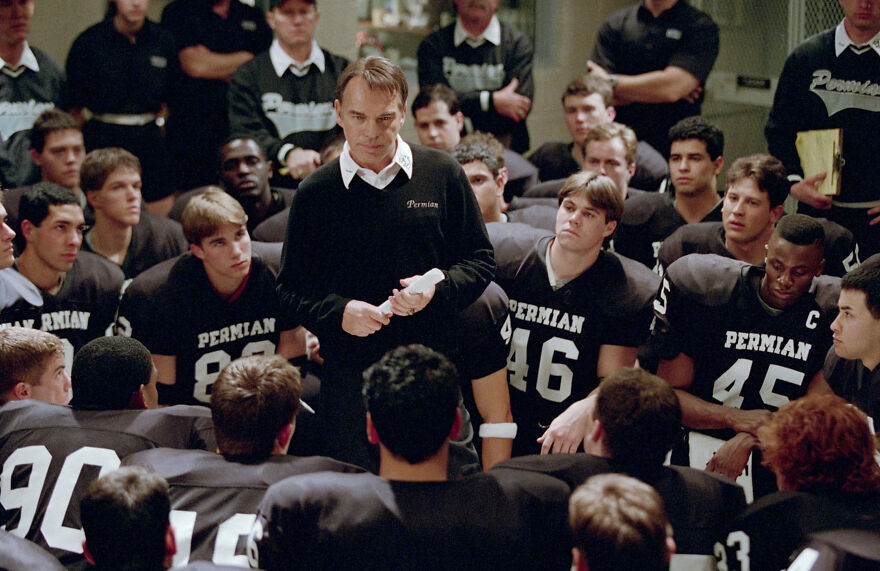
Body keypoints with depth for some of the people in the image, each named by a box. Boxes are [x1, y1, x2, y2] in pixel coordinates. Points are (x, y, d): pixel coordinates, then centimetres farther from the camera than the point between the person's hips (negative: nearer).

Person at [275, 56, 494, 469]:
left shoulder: (442, 175, 4)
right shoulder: (315, 194, 4)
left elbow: (480, 261, 8)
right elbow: (292, 289, 6)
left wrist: (438, 291, -12)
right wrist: (338, 312, -14)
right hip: (350, 378, 0)